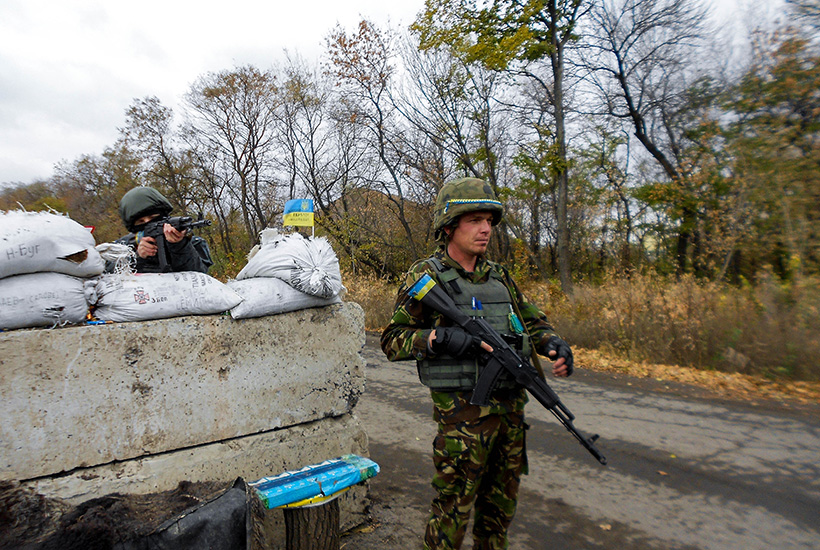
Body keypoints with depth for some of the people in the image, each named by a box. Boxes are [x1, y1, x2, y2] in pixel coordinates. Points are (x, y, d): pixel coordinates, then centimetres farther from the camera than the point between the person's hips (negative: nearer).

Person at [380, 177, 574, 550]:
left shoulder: (499, 276, 9)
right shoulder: (426, 277, -9)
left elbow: (532, 320, 19)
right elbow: (392, 341, -10)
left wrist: (553, 343, -1)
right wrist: (440, 337, -26)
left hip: (511, 407, 6)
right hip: (464, 412, -6)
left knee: (501, 503, 21)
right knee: (453, 507, 5)